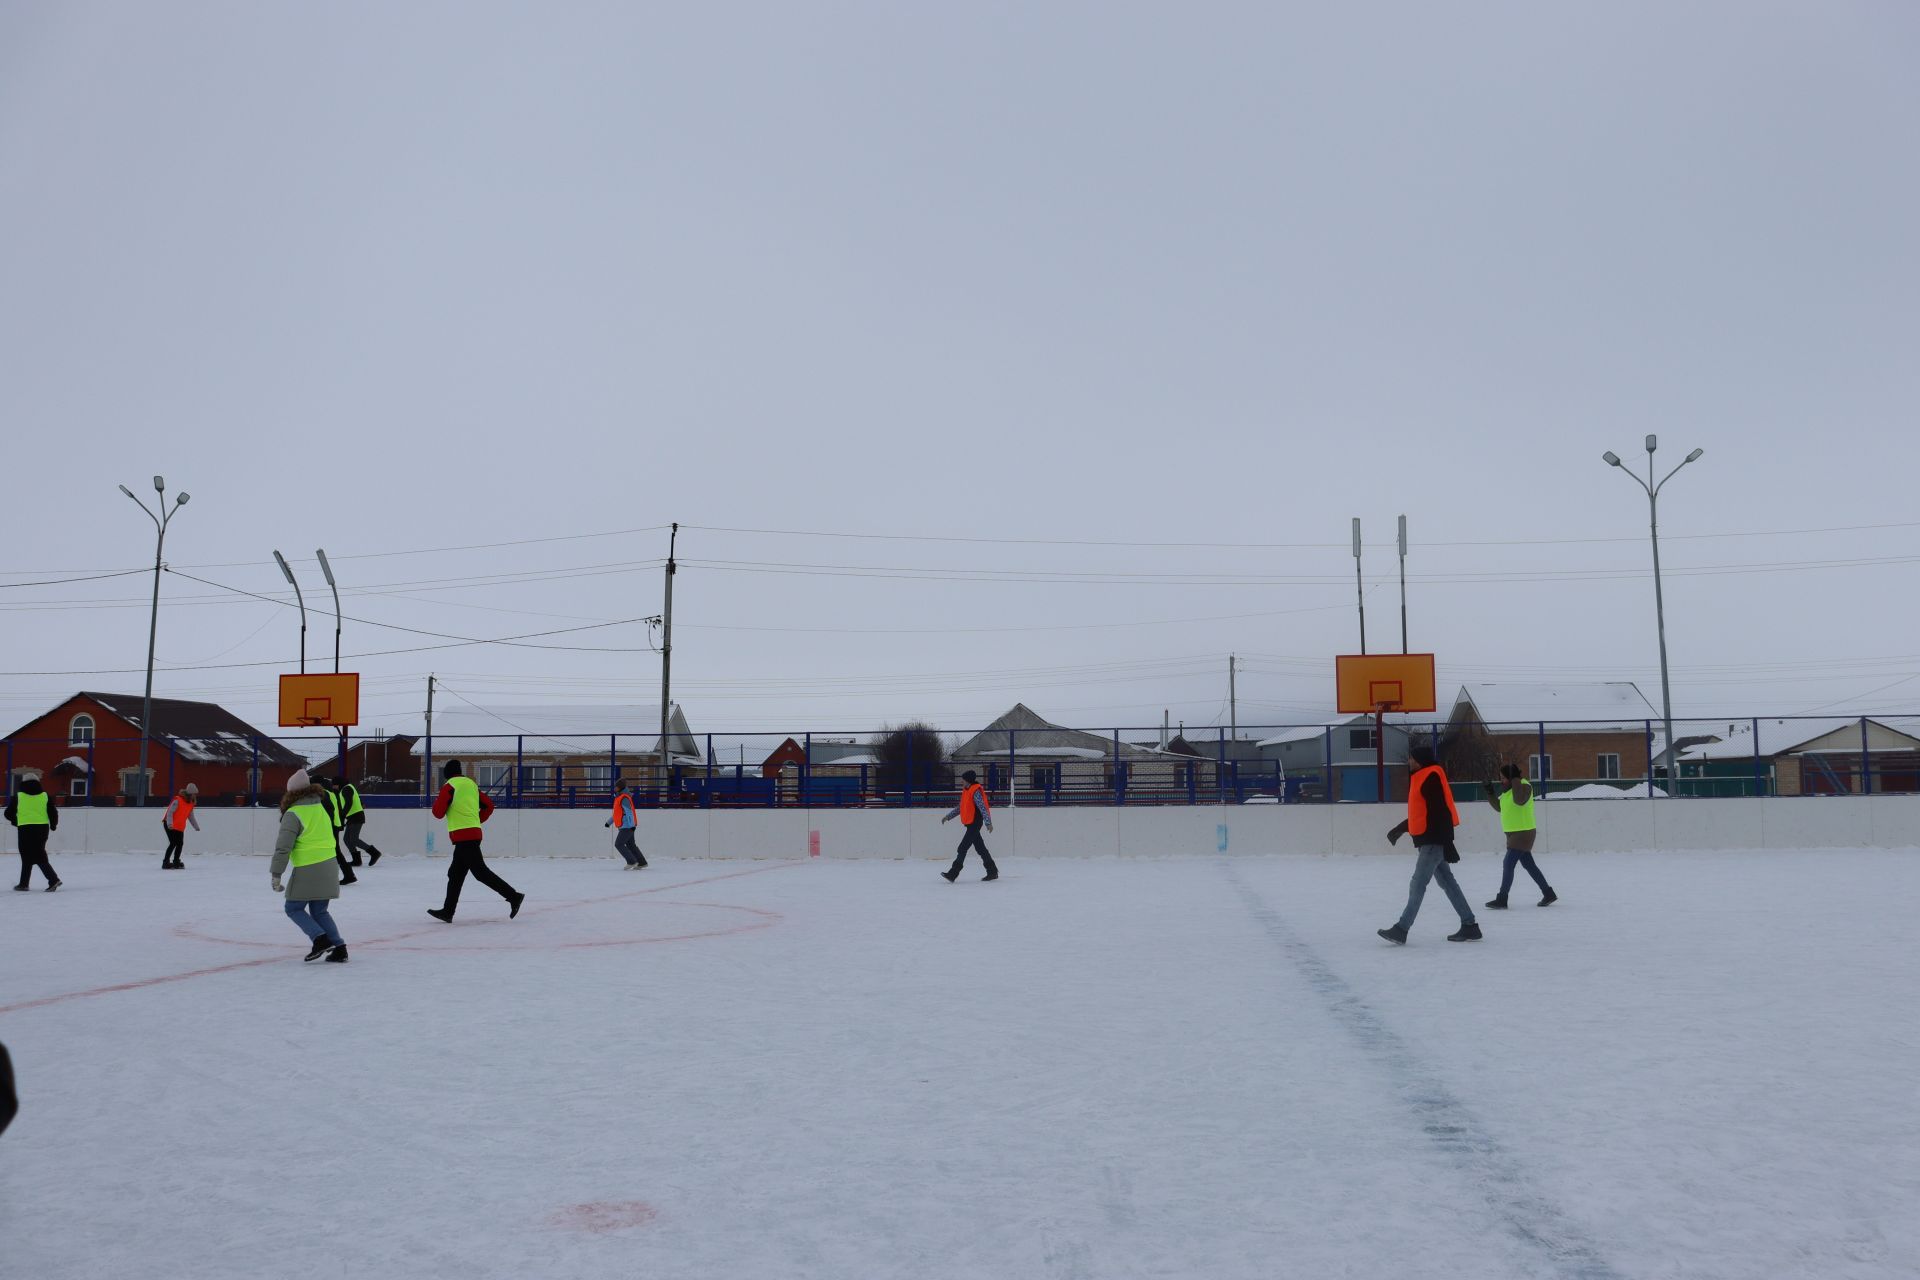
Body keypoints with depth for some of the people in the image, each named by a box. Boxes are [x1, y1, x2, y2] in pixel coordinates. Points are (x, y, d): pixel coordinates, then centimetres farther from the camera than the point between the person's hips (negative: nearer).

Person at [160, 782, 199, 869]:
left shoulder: (191, 803, 8)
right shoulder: (177, 800, -17)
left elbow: (191, 816, 20)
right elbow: (169, 812, -21)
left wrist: (196, 826, 23)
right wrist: (169, 823, -31)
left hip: (180, 827, 8)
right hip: (170, 826, -8)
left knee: (180, 844, 7)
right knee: (173, 843, -15)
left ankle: (176, 862, 20)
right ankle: (165, 862, -11)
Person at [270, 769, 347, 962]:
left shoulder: (293, 814, -11)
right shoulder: (322, 807, 11)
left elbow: (283, 847, -14)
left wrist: (276, 874, -10)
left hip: (308, 870, -7)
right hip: (329, 865, 7)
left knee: (294, 908, 9)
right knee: (319, 911, 16)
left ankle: (320, 939, -9)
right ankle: (339, 947, 5)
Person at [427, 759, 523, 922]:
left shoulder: (449, 786, -7)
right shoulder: (471, 783, 16)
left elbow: (438, 813, -7)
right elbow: (489, 806, 17)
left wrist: (437, 801, 12)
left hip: (463, 835, -9)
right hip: (473, 833, 9)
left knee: (480, 872, -10)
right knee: (455, 874, 13)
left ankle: (513, 896, -14)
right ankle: (448, 912, 15)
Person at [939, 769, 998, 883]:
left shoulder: (976, 791, -15)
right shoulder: (966, 790, 14)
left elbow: (983, 808, -21)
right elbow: (960, 807, 23)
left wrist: (988, 822, -25)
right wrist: (948, 816, 22)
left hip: (975, 823, -10)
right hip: (970, 824, 10)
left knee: (962, 849, -10)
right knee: (981, 849, 13)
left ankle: (952, 874, -10)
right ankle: (992, 872, 19)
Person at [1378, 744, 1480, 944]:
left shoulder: (1432, 778, -14)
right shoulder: (1421, 778, 16)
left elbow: (1442, 812, -20)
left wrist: (1447, 843, -23)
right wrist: (1400, 829, 31)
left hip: (1434, 840, -10)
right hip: (1428, 840, 10)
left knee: (1418, 884, -10)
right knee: (1447, 882, 11)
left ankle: (1401, 929, -11)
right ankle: (1469, 926, 15)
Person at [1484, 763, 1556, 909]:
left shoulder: (1524, 786, -15)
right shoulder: (1508, 789, 11)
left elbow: (1519, 800, -36)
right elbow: (1500, 807, 17)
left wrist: (1516, 779, -31)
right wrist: (1490, 793, 6)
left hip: (1523, 833, -10)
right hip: (1514, 833, 10)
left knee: (1508, 864, -12)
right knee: (1529, 865, 15)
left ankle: (1501, 900, -10)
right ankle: (1549, 894, 26)